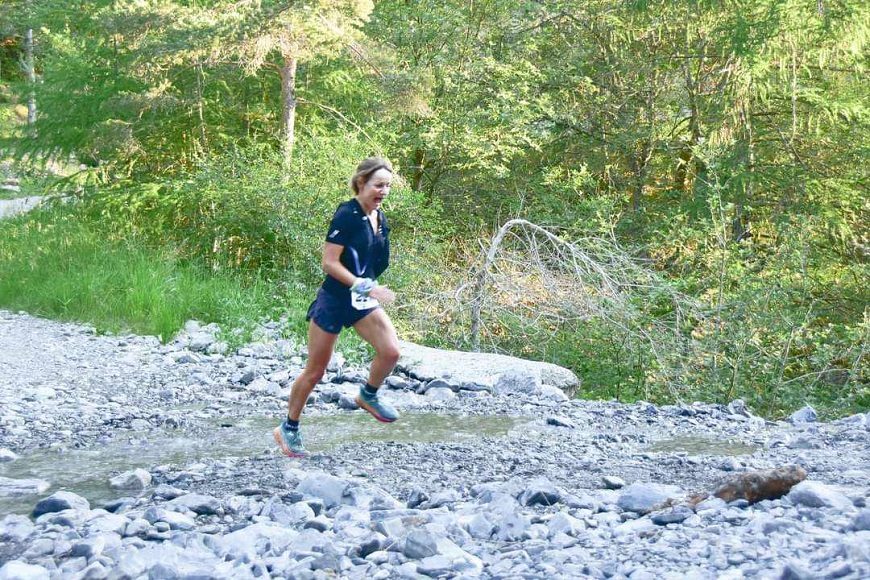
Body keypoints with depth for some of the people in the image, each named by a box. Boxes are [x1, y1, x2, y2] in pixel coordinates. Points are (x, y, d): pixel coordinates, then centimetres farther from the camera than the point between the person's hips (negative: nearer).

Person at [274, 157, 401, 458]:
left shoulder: (379, 218, 5)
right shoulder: (347, 215, -18)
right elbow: (329, 263, -21)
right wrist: (365, 286, -26)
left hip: (362, 301, 7)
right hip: (334, 300, -6)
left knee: (391, 351, -15)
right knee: (315, 371, 3)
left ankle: (368, 395, 13)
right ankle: (288, 428, 20)